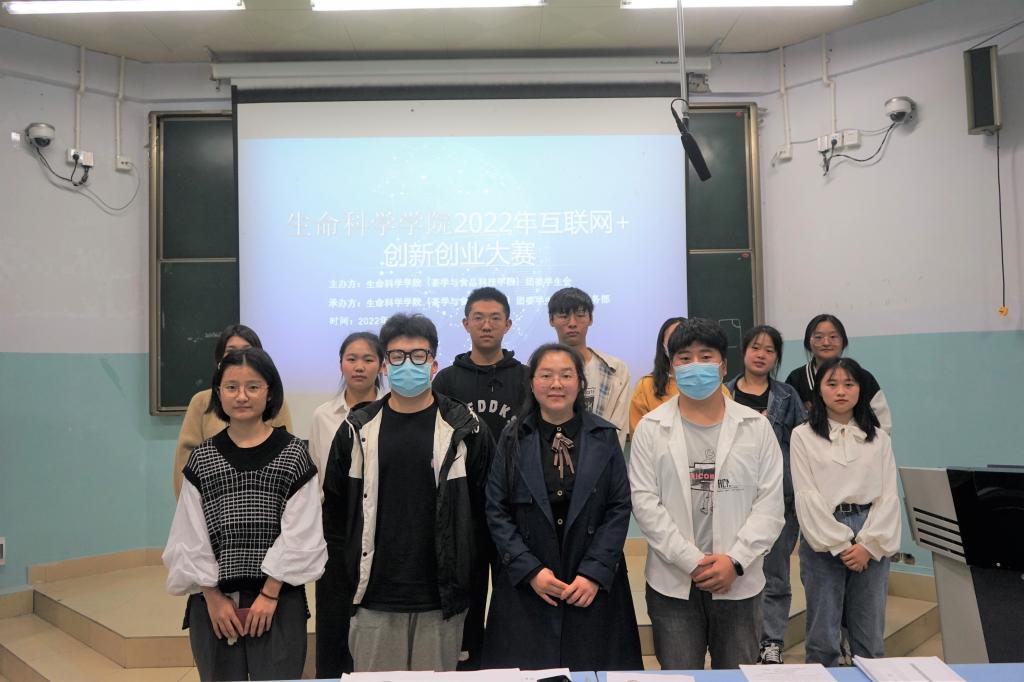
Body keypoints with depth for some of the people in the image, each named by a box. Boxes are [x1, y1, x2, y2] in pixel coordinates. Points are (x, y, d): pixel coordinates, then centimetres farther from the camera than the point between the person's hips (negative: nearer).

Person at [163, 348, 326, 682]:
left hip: (279, 600, -2)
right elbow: (190, 538, 3)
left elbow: (300, 535, -5)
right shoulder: (202, 457, 3)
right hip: (214, 601, 2)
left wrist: (270, 594, -9)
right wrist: (212, 597, -4)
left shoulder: (293, 453, -3)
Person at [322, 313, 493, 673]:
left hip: (442, 601, -1)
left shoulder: (466, 430, -1)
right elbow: (335, 508, 8)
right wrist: (347, 578, 3)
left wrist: (469, 581, -1)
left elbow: (483, 509, 1)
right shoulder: (357, 431, 3)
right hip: (374, 601, 1)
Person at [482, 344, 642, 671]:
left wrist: (595, 572, -9)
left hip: (594, 586, 1)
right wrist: (530, 570, -9)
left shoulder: (604, 437, 2)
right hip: (525, 587, 0)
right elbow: (496, 511, -1)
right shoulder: (512, 439, 1)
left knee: (594, 667, 5)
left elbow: (619, 508, -1)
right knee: (528, 668, 4)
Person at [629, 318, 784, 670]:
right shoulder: (651, 428, 0)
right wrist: (692, 561, -12)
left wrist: (735, 560, -12)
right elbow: (645, 502, -6)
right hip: (672, 583, -1)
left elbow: (770, 503, -1)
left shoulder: (756, 426, 3)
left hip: (739, 581, 1)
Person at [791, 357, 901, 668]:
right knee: (823, 637, 6)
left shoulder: (879, 438, 9)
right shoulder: (803, 436, 0)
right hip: (823, 539, -2)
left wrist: (868, 544, -9)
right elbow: (807, 496, -6)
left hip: (871, 541, 3)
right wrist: (840, 544, -11)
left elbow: (889, 495, 2)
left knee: (870, 638, 11)